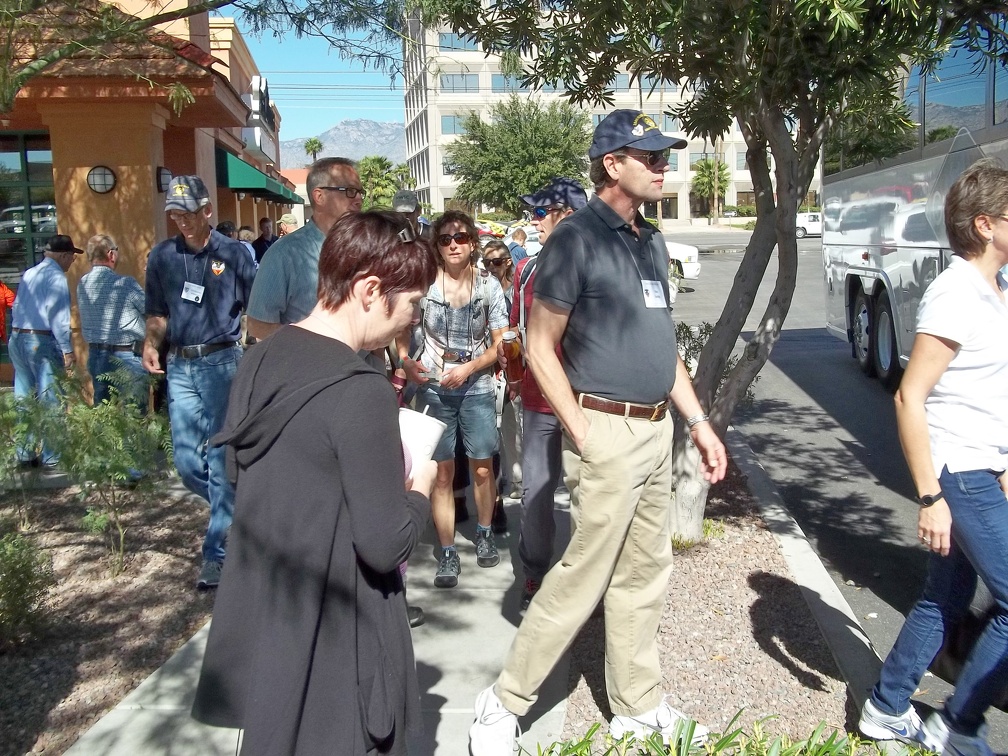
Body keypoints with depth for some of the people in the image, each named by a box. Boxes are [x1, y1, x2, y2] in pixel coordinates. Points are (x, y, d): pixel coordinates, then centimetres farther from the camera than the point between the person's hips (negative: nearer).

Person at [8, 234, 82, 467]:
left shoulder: (28, 274, 16)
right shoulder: (56, 276, -9)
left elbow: (16, 309, 16)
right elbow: (58, 315, -16)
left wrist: (17, 338, 19)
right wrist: (67, 349, -16)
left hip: (17, 340, 8)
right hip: (41, 342, -8)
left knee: (23, 400, 11)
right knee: (50, 401, -4)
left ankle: (24, 454, 16)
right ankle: (51, 456, -3)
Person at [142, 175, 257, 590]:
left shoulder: (233, 253, -2)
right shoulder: (161, 256, 9)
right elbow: (158, 313, 16)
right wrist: (151, 344, -2)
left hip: (222, 362, -4)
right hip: (180, 366, 4)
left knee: (220, 459, -4)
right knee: (187, 461, 5)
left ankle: (216, 552, 5)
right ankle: (238, 510, 31)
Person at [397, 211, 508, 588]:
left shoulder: (489, 286, 0)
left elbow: (500, 343, 1)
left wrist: (469, 368, -12)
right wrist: (406, 360, -13)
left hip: (476, 387, 1)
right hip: (433, 388, -1)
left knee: (482, 468, 6)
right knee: (441, 472, 1)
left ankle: (484, 533, 30)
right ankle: (447, 552, 11)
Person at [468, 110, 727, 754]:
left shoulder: (652, 241, 13)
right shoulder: (577, 239, -11)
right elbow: (540, 348, -12)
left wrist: (699, 422, 15)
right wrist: (584, 434, -16)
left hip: (657, 429, 8)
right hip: (608, 430, -8)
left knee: (644, 575, 15)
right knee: (584, 575, -2)